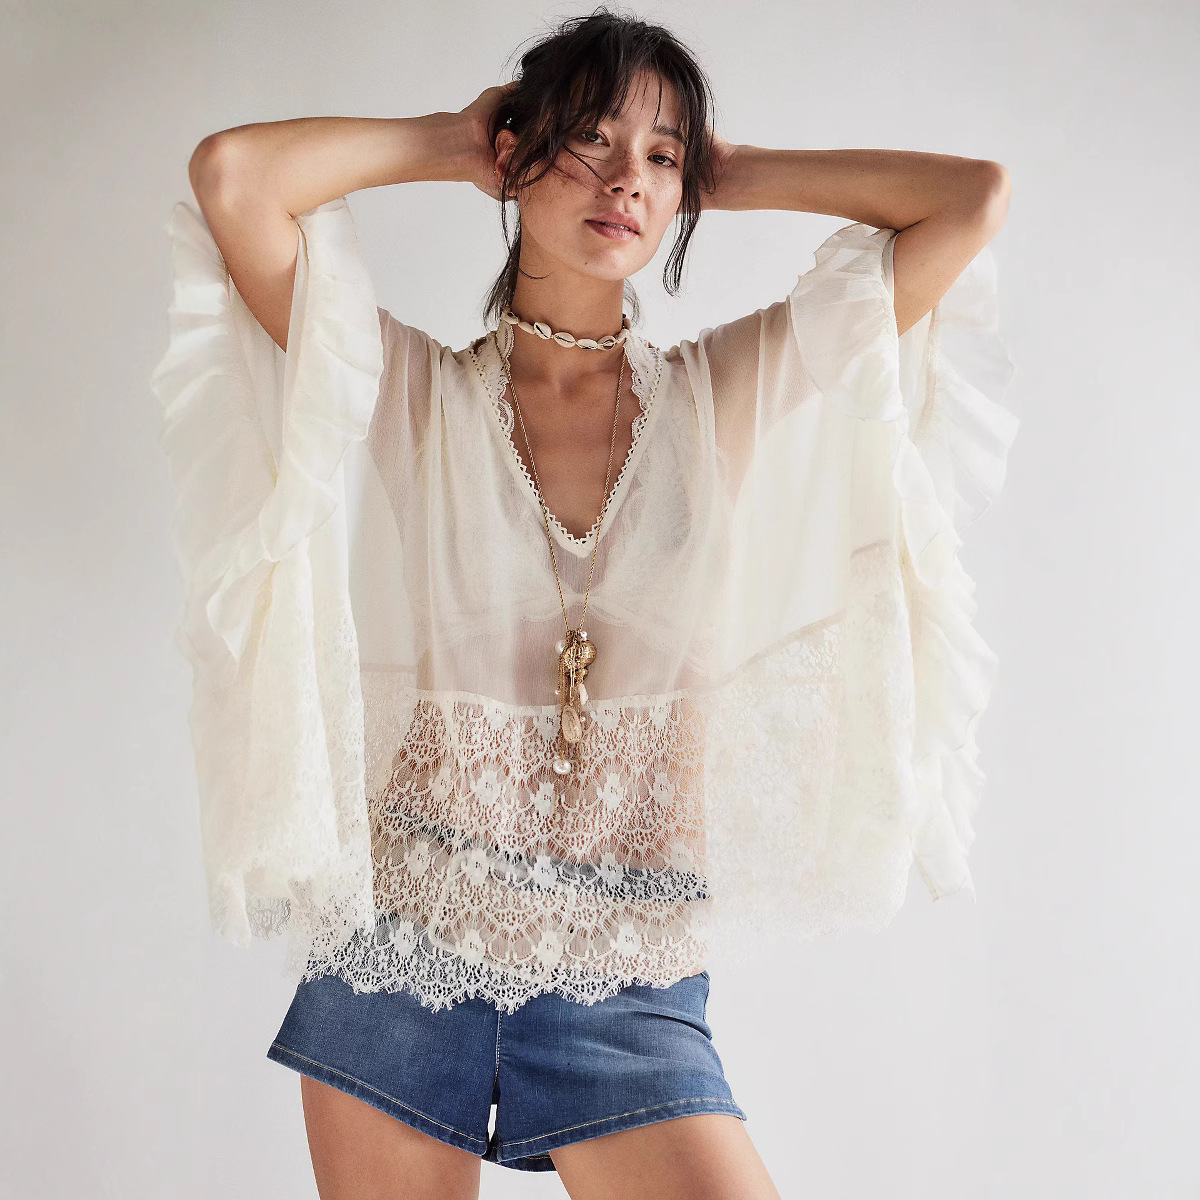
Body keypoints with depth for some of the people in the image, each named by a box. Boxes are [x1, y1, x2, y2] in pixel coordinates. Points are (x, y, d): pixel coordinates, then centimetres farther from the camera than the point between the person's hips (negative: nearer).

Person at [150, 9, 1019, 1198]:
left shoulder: (731, 397, 3)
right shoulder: (416, 391, 1)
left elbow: (975, 196, 0)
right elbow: (231, 174, -10)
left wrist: (733, 173, 6)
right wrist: (445, 141, 3)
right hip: (400, 963, 0)